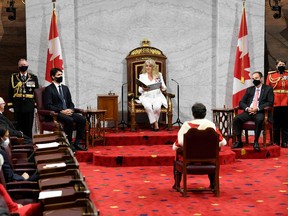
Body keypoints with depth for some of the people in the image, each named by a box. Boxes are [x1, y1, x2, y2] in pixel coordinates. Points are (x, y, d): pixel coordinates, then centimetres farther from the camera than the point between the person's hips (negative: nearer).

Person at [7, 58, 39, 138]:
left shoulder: (33, 77, 7)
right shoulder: (14, 77, 7)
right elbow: (10, 92, 6)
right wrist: (10, 105, 0)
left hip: (29, 107, 0)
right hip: (17, 107, 0)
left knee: (28, 128, 4)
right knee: (18, 127, 3)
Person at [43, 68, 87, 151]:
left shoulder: (65, 88, 21)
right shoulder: (49, 89, 0)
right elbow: (48, 105, -10)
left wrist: (71, 109, -4)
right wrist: (61, 111, -19)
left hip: (67, 112, 6)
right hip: (56, 113, -6)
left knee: (82, 119, -18)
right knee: (69, 120, -34)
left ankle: (77, 143, -13)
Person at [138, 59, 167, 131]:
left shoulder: (159, 75, 12)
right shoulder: (142, 76, 11)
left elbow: (164, 88, 11)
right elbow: (139, 90, 6)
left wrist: (161, 87, -14)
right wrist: (143, 89, -18)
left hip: (157, 96, 0)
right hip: (146, 97, 0)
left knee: (157, 107, -34)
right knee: (148, 106, -35)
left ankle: (153, 123, -14)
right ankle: (155, 124, -20)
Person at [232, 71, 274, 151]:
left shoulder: (268, 89, 9)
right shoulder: (249, 89, 21)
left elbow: (270, 103, -3)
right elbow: (241, 102, 15)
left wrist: (257, 108, -16)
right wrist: (247, 108, -8)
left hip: (260, 112, -4)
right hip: (248, 111, 4)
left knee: (259, 119, -39)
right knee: (236, 119, -24)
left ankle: (256, 142, -27)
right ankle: (239, 141, -16)